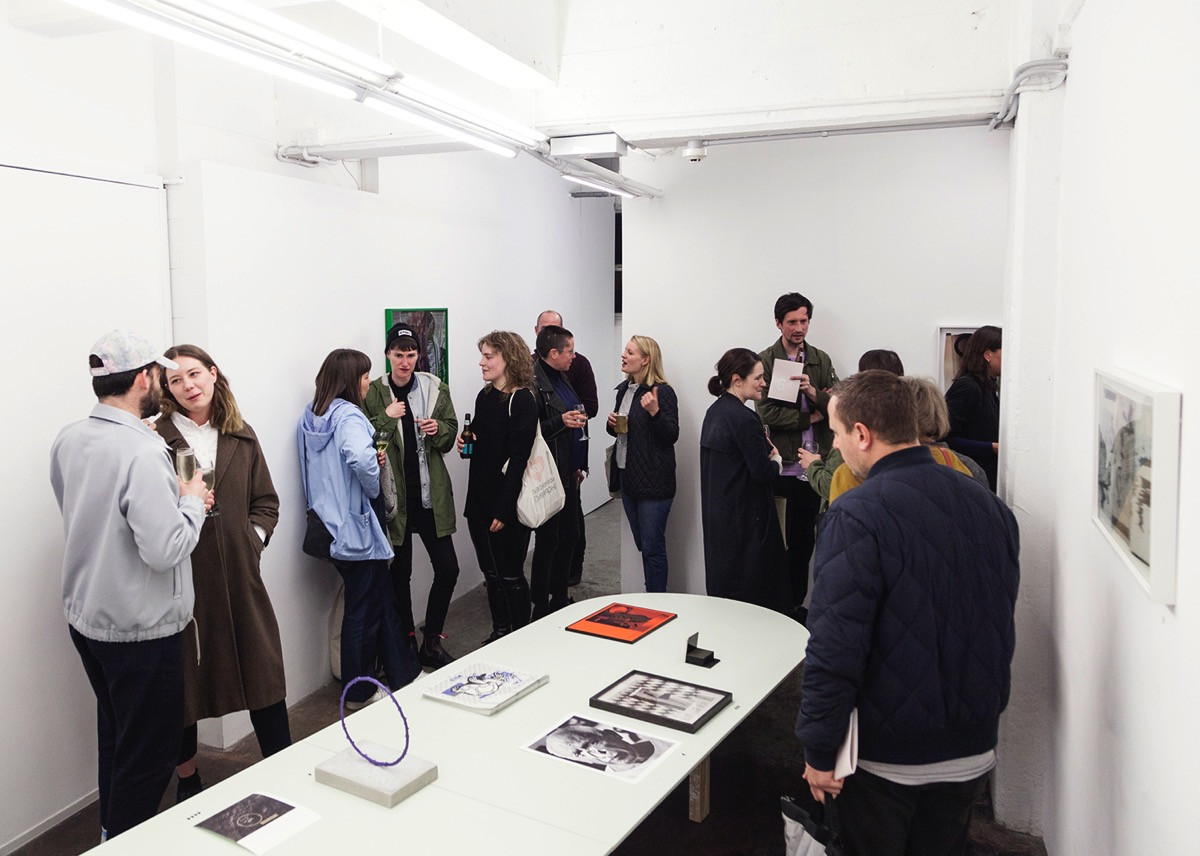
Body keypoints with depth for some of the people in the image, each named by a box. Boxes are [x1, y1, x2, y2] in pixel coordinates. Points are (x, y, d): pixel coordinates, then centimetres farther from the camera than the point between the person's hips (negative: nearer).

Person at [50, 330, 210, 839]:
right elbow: (166, 549, -28)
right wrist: (191, 501, -11)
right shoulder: (142, 452, -26)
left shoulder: (67, 440, 0)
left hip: (85, 619, 9)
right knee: (147, 757, 7)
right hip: (141, 630, -9)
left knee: (115, 736, 26)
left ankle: (112, 832, 43)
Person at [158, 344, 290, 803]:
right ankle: (187, 779, 31)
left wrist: (254, 538, 0)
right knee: (184, 681, 10)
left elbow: (266, 502, 13)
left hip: (239, 576, 3)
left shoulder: (242, 438, 8)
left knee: (265, 676, 8)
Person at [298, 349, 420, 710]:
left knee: (383, 599, 18)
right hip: (356, 527, -9)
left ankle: (404, 674, 28)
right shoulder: (348, 416, -18)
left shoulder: (311, 417, 10)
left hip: (331, 525, 9)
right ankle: (359, 692, 21)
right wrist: (373, 486, -16)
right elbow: (361, 460, -37)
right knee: (363, 610, 6)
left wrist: (374, 459, 6)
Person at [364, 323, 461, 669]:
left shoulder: (436, 389, 2)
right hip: (394, 496, -2)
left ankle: (431, 640, 22)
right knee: (400, 573, 10)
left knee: (448, 568, 3)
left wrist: (438, 429, -11)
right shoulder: (373, 394, -4)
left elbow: (451, 433, 10)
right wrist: (386, 418, -19)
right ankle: (406, 641, 28)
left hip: (431, 494, 2)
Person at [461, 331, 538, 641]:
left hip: (507, 502, -7)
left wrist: (503, 510, -20)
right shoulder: (484, 396, 9)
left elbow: (517, 459, -18)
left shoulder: (522, 400, -14)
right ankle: (500, 631, 30)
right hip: (480, 499, 7)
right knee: (491, 572, 16)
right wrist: (467, 442, -2)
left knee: (511, 575, 5)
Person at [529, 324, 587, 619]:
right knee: (549, 539, 0)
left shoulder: (560, 378, 13)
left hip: (568, 473, 10)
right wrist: (561, 421, -28)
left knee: (569, 535, 16)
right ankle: (541, 608, 12)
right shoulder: (534, 383, -17)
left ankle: (559, 597, 31)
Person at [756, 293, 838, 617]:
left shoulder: (821, 360, 10)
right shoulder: (765, 361, -3)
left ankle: (796, 604, 24)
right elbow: (767, 412, -13)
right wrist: (810, 417, -7)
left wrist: (813, 392, -17)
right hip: (782, 464, -4)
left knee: (805, 538, 11)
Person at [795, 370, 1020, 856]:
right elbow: (1001, 628, 10)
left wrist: (819, 752, -12)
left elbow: (835, 648, -24)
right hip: (972, 752, 6)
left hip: (885, 758, -6)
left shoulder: (856, 516, -23)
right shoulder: (990, 507, -1)